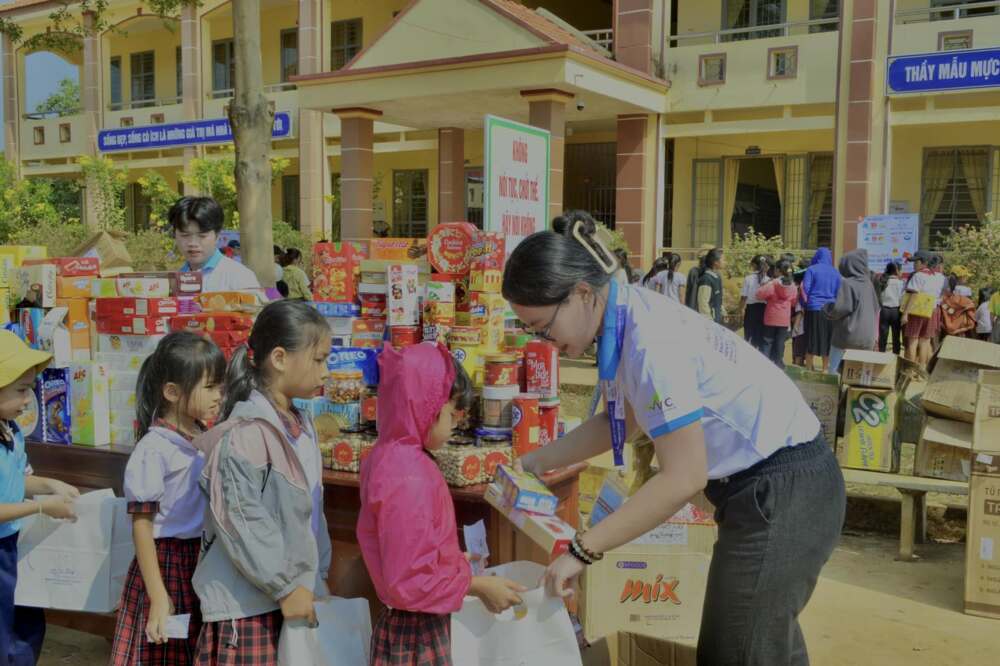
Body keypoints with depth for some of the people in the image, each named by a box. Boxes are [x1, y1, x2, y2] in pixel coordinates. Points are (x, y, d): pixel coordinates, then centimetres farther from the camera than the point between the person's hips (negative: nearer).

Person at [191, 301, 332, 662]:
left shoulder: (302, 427, 8)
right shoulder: (245, 433, -19)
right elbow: (241, 522, -21)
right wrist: (286, 586, -16)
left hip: (295, 592, 8)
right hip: (249, 605, -8)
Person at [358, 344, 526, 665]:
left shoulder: (388, 456, 3)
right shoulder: (410, 478, -26)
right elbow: (408, 583, -25)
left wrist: (456, 561, 12)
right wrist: (477, 585, -17)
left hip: (406, 626, 9)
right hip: (418, 634, -9)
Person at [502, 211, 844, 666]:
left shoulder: (652, 340, -28)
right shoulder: (628, 320, 1)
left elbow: (683, 479, -27)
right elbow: (622, 421, 18)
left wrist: (582, 550, -22)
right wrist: (540, 461, 12)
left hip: (783, 490, -10)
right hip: (768, 486, 10)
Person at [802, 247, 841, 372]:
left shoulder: (812, 269, -2)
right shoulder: (835, 272, 6)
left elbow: (805, 289, -6)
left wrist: (805, 302, 9)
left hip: (814, 309, -3)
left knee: (811, 339, 3)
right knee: (826, 340, 9)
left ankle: (809, 370, 4)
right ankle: (825, 370, 12)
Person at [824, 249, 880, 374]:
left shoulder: (847, 283, -12)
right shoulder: (868, 284, 9)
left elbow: (838, 309, -15)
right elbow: (876, 310, 17)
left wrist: (826, 308, 3)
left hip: (848, 337, -7)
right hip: (867, 337, 7)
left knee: (837, 373, 1)